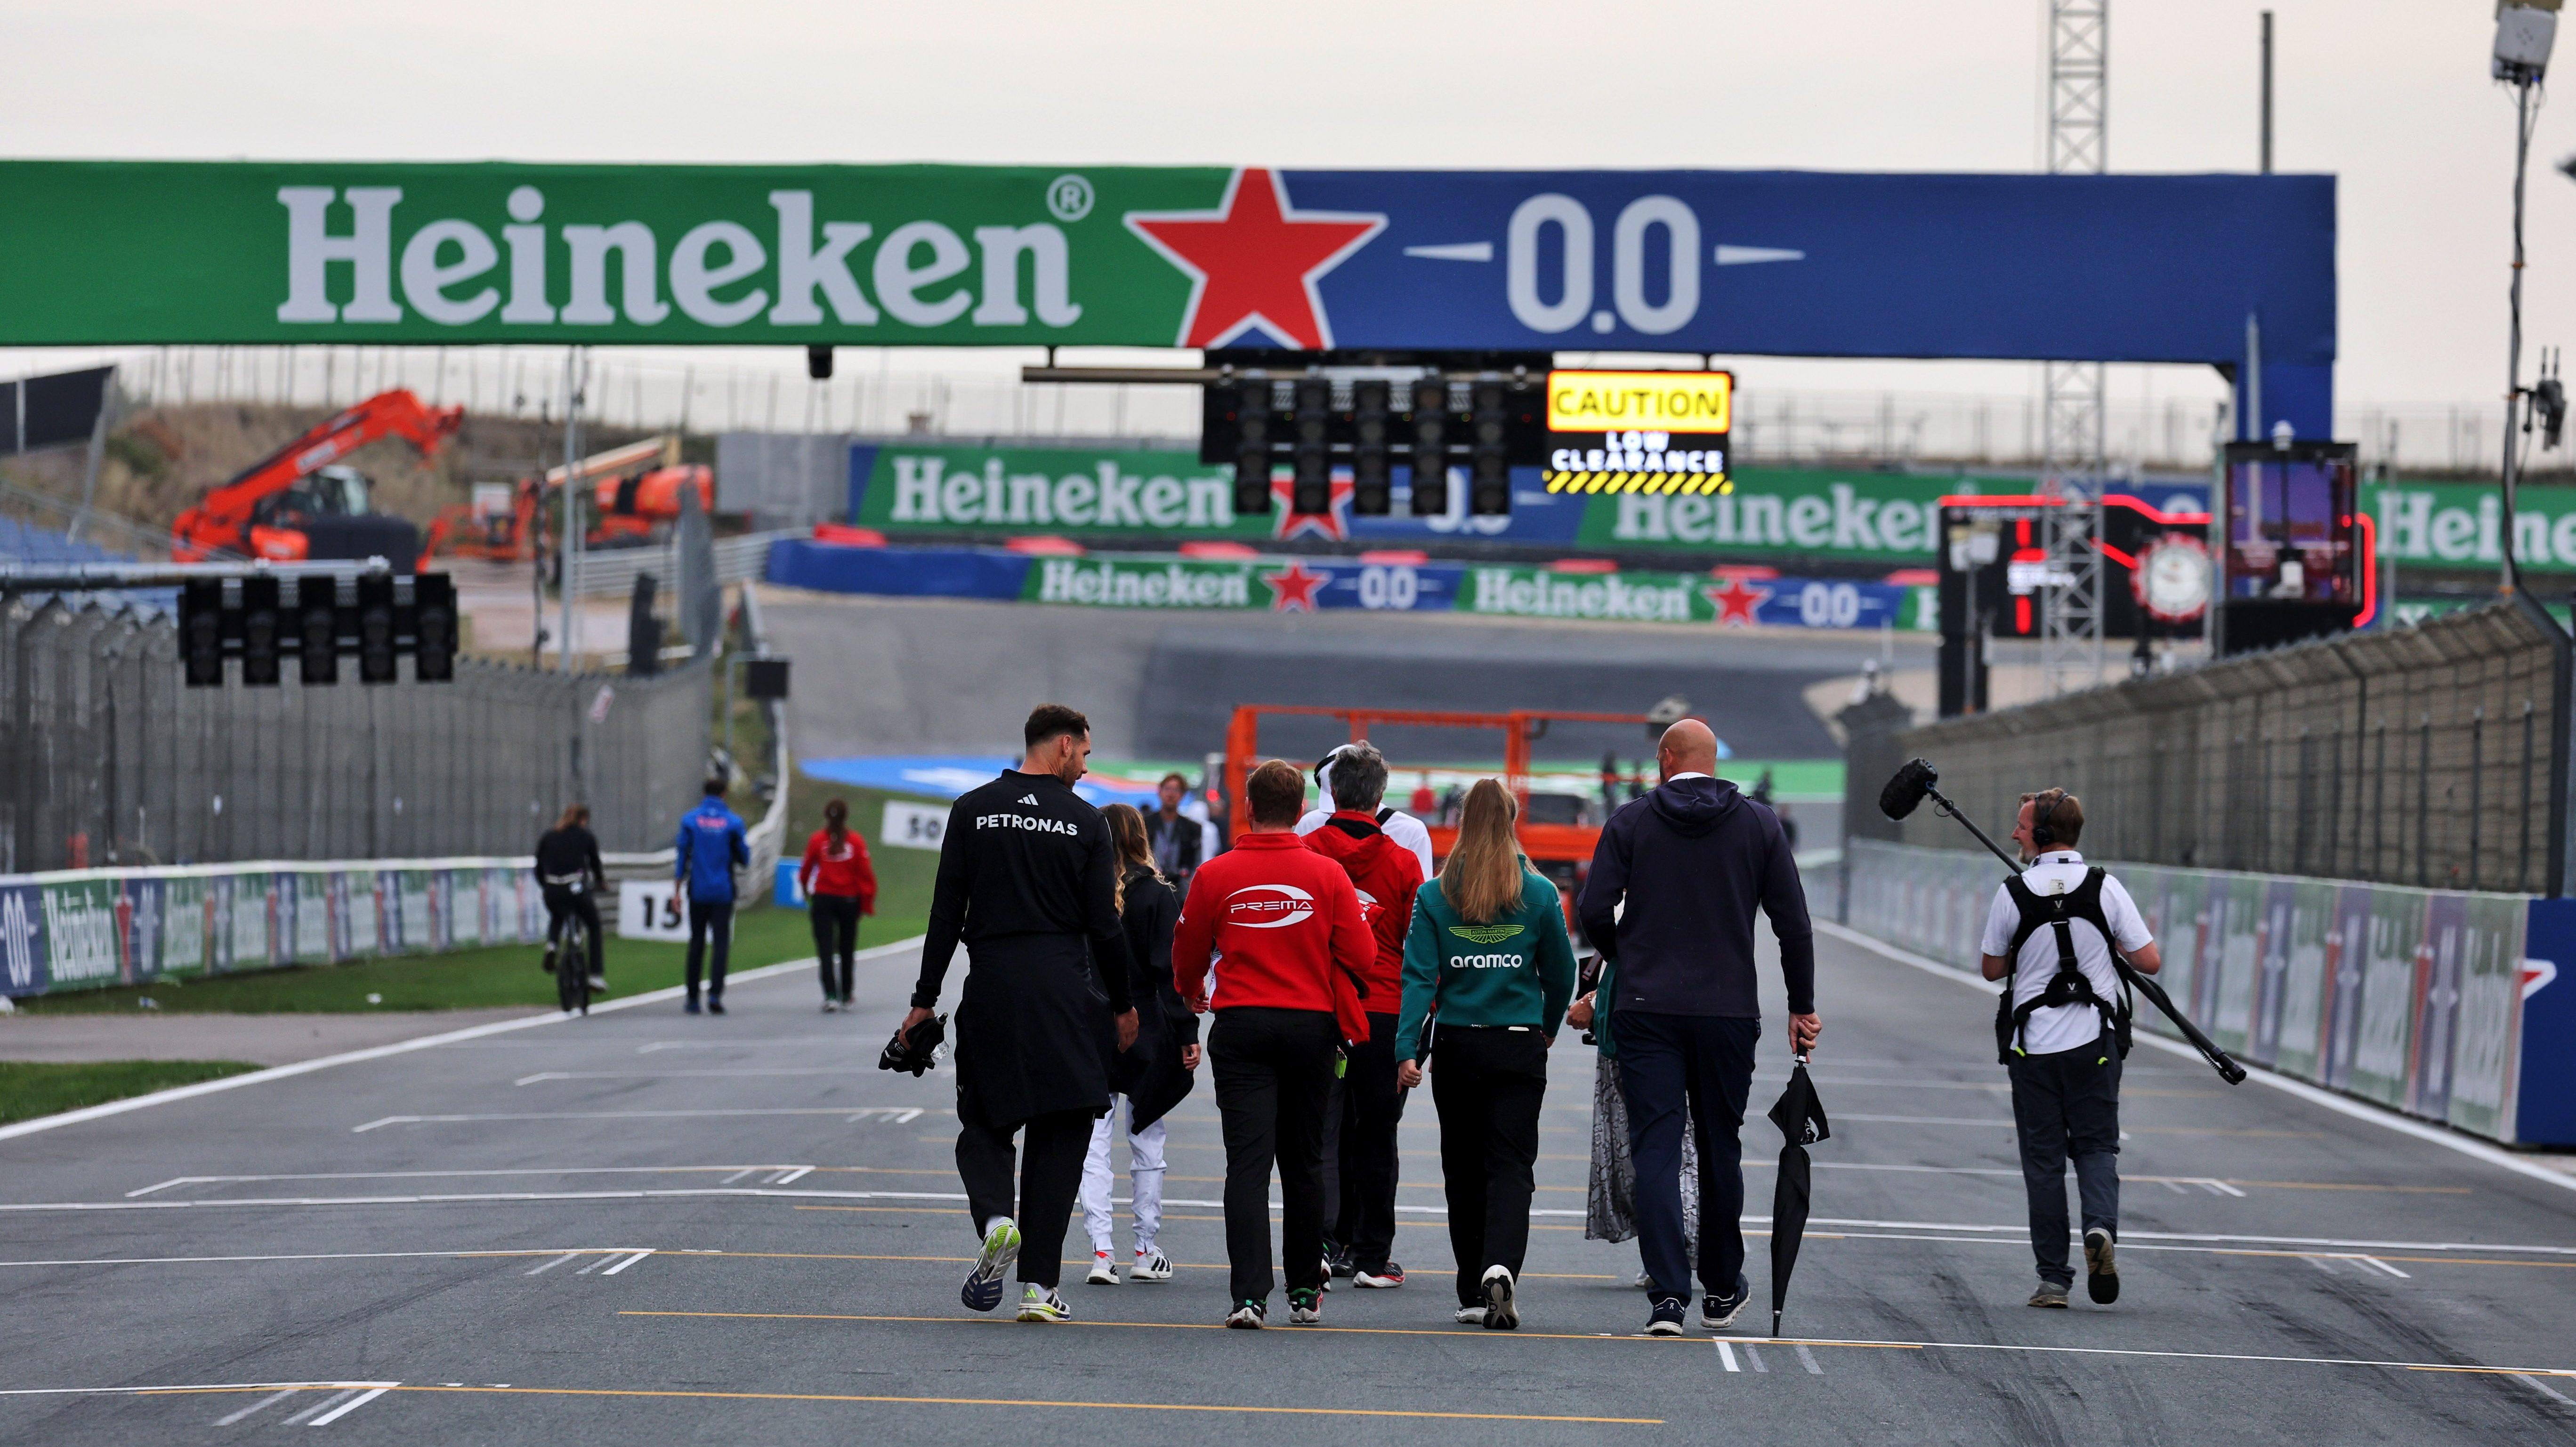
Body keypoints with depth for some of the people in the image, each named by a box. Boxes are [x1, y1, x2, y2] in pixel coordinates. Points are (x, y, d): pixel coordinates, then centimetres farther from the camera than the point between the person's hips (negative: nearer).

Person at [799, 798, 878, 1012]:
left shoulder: (817, 840, -3)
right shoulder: (856, 842, -3)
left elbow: (806, 869, 5)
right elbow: (866, 873, -4)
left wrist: (805, 890, 24)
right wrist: (868, 901, 4)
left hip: (823, 898, -1)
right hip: (850, 900, 1)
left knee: (825, 949, -3)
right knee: (847, 950, 15)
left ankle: (830, 995, -17)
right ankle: (846, 996, 23)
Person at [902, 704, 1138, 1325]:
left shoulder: (972, 810, 3)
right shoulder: (1085, 821, 0)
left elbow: (946, 913, 1)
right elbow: (1105, 924, -1)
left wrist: (926, 998, 5)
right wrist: (1122, 1004, 11)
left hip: (991, 987, 1)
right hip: (1067, 992, -1)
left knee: (983, 1121, 13)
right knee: (1059, 1134, 5)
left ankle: (995, 1217, -17)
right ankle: (1039, 1284, 1)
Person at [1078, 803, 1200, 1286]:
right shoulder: (1158, 897, -6)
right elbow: (1172, 971, -8)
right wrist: (1187, 1035, -5)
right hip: (1145, 1037, 0)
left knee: (1092, 1146, 2)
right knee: (1147, 1145, 10)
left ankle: (1101, 1251, -7)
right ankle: (1147, 1253, 15)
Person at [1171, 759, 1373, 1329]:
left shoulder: (1215, 875, -3)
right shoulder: (1327, 875, -3)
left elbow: (1188, 955, 8)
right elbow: (1361, 956, -3)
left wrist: (1191, 993, 30)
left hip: (1241, 1025, -1)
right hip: (1312, 1025, 1)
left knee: (1247, 1160, -5)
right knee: (1303, 1163, 14)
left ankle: (1250, 1294, -17)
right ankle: (1305, 1293, 22)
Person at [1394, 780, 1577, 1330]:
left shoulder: (1434, 896, -2)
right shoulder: (1539, 894, -2)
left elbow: (1419, 976, -8)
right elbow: (1561, 974, 6)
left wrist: (1406, 1050, -11)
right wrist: (1549, 1028, 24)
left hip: (1456, 1047, 1)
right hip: (1519, 1046, -1)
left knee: (1463, 1168, 12)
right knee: (1511, 1165, -1)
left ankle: (1474, 1294, 17)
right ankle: (1501, 1265, -25)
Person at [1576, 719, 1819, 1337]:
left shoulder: (1630, 822, 0)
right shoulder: (1758, 825, 4)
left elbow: (1594, 912, -5)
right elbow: (1793, 922, 2)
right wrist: (1801, 1007, 11)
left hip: (1647, 1009, -1)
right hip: (1729, 1011, 1)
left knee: (1656, 1150, -2)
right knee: (1720, 1149, 14)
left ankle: (1668, 1295, -13)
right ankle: (1722, 1290, 25)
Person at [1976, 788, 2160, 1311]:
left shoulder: (2013, 894, -7)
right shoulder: (2105, 888, -5)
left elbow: (1992, 969, 4)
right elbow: (2150, 962, -5)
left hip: (2032, 1046, -1)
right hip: (2095, 1043, 1)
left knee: (2043, 1158, 6)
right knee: (2096, 1146, 12)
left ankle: (2053, 1279, 6)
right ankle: (2101, 1227, -17)